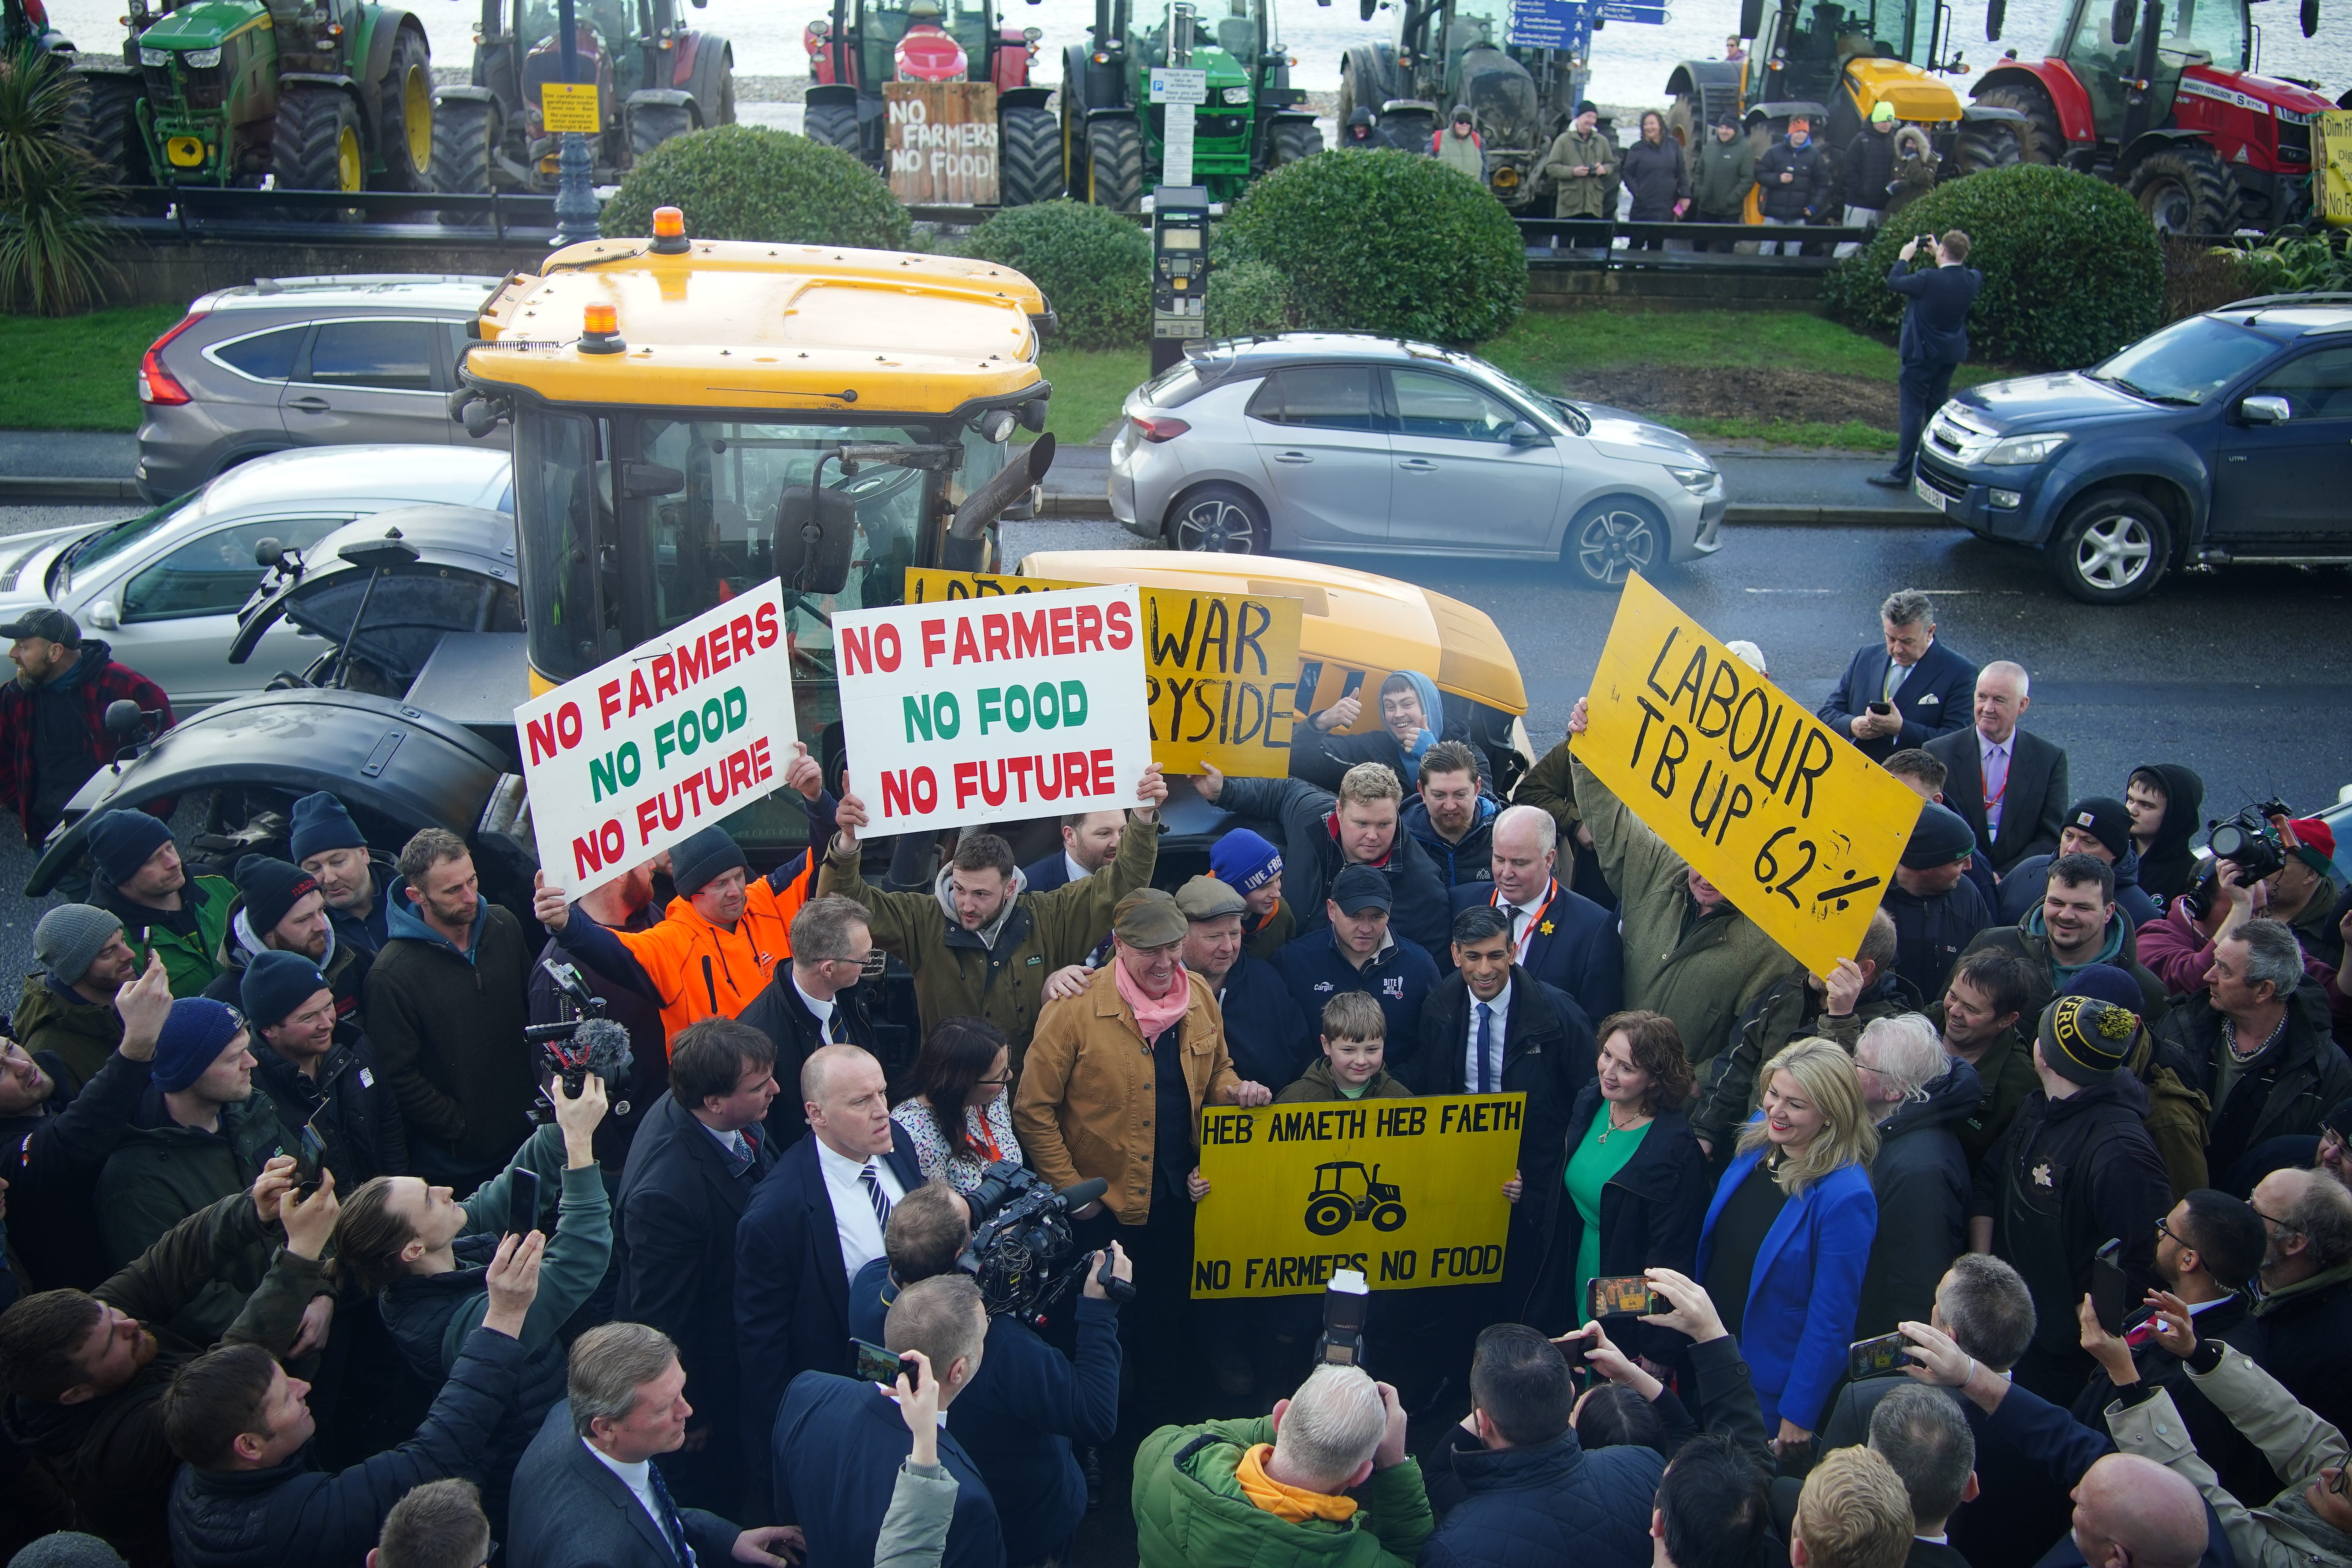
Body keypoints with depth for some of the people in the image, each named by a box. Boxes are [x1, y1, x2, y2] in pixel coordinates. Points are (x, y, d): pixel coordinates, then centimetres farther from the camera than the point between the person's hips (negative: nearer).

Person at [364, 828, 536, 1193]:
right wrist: (463, 1129, -13)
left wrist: (544, 1090, 5)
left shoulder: (504, 927, -1)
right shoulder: (391, 974, -19)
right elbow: (399, 1077, -16)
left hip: (530, 1132, 5)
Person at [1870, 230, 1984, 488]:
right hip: (1951, 354, 6)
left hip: (1922, 354, -6)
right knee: (1937, 407, 18)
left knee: (1913, 410, -4)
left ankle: (1902, 473, -4)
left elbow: (1894, 282, -12)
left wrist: (1904, 258, 4)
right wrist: (1940, 260, 23)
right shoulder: (1972, 280, -5)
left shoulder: (1929, 279, -24)